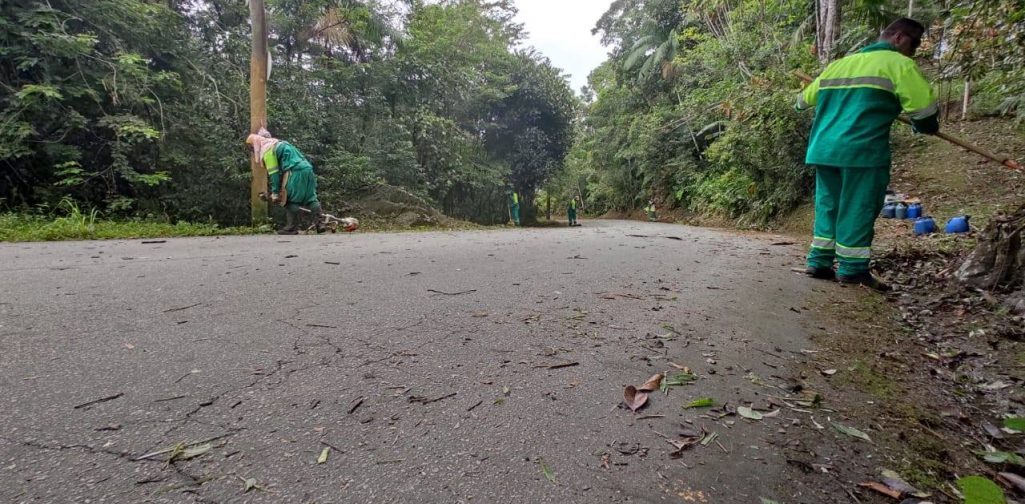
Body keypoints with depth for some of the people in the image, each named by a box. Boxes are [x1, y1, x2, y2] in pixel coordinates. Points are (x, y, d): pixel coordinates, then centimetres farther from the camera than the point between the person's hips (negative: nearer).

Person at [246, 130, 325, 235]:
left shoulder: (267, 150, 2)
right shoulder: (277, 144, 30)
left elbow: (274, 173, -5)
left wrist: (275, 193, -1)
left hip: (295, 172, -8)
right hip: (307, 168, 9)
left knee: (290, 200, 0)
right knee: (311, 198, 9)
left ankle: (292, 227, 2)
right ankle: (320, 223, 3)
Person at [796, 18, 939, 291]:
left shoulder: (838, 64, 20)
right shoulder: (898, 64, 2)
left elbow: (805, 99, 28)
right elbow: (925, 109, 0)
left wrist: (800, 104, 51)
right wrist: (925, 127, 21)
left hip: (823, 148, 6)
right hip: (862, 149, -6)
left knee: (828, 206, 11)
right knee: (858, 209, -2)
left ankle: (819, 262, 11)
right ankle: (853, 268, 1)